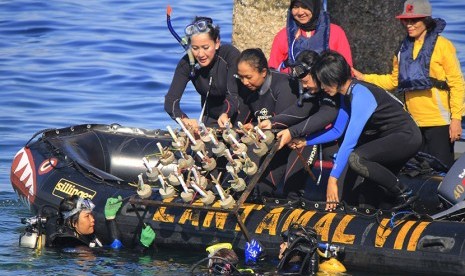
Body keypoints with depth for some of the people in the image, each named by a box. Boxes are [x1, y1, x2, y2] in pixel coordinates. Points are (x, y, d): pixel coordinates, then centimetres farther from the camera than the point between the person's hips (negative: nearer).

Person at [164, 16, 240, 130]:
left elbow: (233, 94, -29)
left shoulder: (230, 54, -21)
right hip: (210, 118, 3)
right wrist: (185, 120, -46)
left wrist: (225, 115, -51)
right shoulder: (186, 63, -16)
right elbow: (171, 101, -24)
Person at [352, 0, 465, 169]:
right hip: (413, 123, 6)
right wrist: (364, 78, 7)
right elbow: (394, 80, 18)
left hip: (439, 123, -6)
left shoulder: (442, 45, -6)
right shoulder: (404, 48, 13)